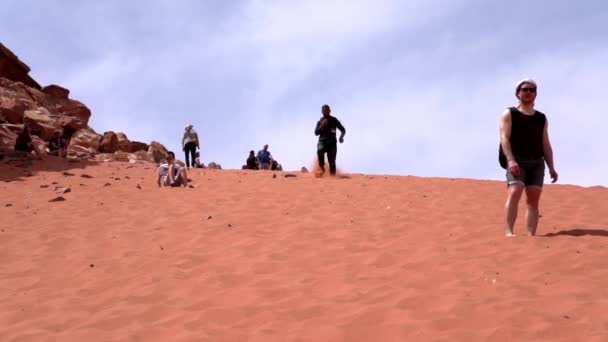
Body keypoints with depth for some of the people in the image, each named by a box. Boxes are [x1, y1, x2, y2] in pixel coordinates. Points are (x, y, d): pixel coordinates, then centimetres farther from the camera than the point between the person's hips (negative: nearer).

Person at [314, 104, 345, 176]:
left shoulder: (334, 120, 9)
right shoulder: (320, 122, 15)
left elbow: (343, 130, 8)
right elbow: (316, 133, 6)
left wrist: (341, 137, -13)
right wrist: (322, 126, -9)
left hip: (332, 143, 0)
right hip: (322, 142, 0)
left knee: (332, 161, -8)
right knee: (320, 150, -33)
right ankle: (322, 167, -19)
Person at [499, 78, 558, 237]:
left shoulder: (542, 118, 20)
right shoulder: (509, 114, 7)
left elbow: (546, 145, 17)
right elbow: (504, 138, -6)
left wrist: (551, 167, 5)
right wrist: (511, 160, -22)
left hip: (537, 162, 5)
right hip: (517, 161, -5)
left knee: (533, 199, -4)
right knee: (514, 193, -22)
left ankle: (531, 235, -9)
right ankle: (508, 232, -30)